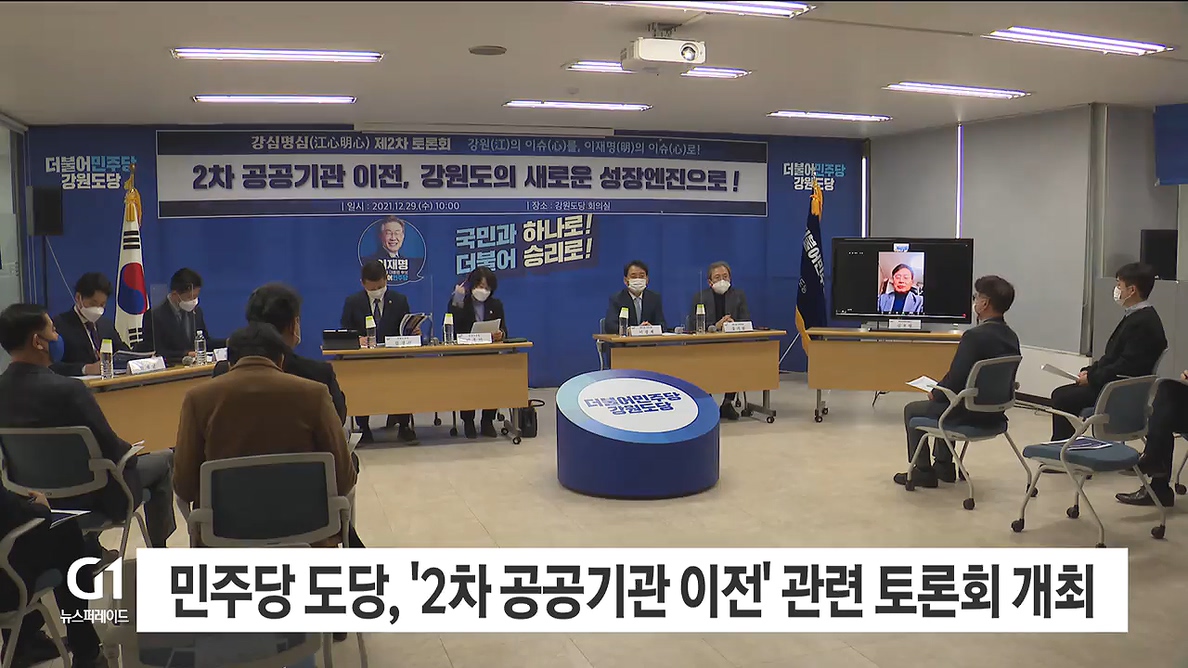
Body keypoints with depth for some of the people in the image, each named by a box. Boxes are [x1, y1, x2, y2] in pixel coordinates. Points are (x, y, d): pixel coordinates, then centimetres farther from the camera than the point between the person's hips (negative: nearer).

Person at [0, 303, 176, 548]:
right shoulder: (67, 389, -29)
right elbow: (110, 448, -20)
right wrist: (132, 452, 2)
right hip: (88, 496, -7)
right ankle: (158, 552, 26)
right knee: (164, 460, 16)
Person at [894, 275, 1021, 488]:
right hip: (994, 413, 8)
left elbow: (955, 380, -24)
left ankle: (922, 471, 19)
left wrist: (935, 394, -2)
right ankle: (943, 465, 38)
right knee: (944, 403, 35)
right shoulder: (1011, 337, 2)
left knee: (912, 410, 14)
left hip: (971, 414, -8)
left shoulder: (975, 336, -24)